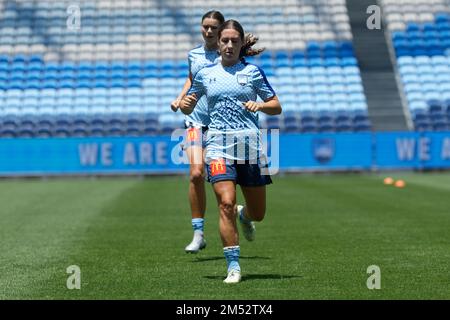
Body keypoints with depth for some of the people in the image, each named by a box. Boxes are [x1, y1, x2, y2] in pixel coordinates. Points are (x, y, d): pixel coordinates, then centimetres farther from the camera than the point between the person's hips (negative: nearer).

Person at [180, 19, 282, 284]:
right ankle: (233, 265, -12)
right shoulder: (205, 74, 12)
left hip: (250, 143, 0)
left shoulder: (253, 71, 7)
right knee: (226, 204, -18)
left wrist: (260, 105, -12)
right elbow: (188, 108, 22)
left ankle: (244, 215, 45)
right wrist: (184, 104, -2)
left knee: (258, 213, 7)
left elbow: (277, 107, 9)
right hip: (219, 144, 0)